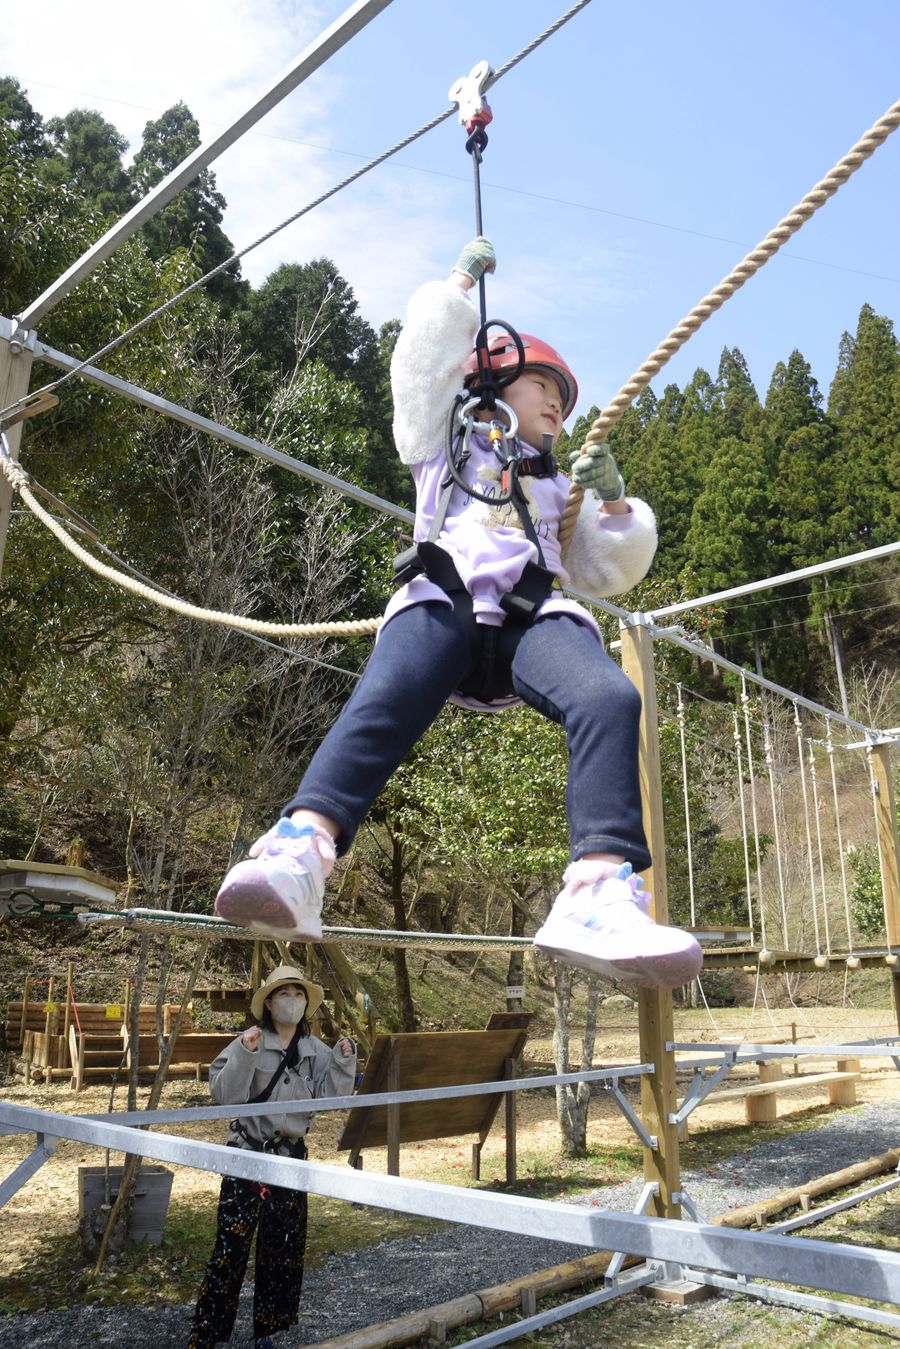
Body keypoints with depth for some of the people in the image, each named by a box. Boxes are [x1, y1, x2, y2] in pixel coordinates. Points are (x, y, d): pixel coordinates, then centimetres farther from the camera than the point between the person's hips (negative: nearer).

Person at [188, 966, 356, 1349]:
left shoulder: (315, 1051, 3)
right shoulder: (250, 1043, -11)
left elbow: (328, 1095, 1)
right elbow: (225, 1094, -19)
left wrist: (343, 1061, -11)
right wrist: (245, 1054, -31)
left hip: (291, 1155, 5)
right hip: (248, 1154, -5)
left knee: (283, 1244, 13)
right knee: (231, 1245, -4)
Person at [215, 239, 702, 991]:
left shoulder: (558, 490, 41)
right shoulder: (448, 440, 33)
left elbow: (610, 572, 38)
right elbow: (428, 353, 24)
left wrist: (616, 502, 23)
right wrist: (462, 281, 36)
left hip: (531, 616, 3)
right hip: (443, 603, -2)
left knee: (609, 698, -31)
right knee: (385, 702, -35)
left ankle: (598, 895, -45)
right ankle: (298, 857, -54)